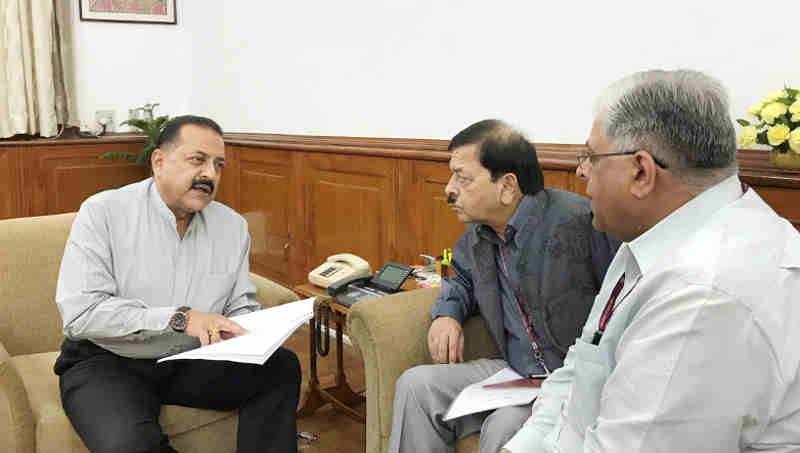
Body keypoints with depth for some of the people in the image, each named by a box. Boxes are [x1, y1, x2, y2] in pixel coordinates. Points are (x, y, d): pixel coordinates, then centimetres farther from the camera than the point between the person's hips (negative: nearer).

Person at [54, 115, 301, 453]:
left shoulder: (233, 225, 4)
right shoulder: (103, 213, -10)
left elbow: (241, 307, 9)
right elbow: (79, 313, -19)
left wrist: (247, 335, -16)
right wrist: (180, 319, -25)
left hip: (192, 361, 4)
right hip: (107, 362, -4)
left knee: (281, 367, -16)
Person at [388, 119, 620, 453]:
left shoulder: (579, 220, -20)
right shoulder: (477, 235, 6)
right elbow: (462, 280, 26)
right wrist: (446, 314, 3)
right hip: (515, 372, 7)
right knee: (415, 385, -5)